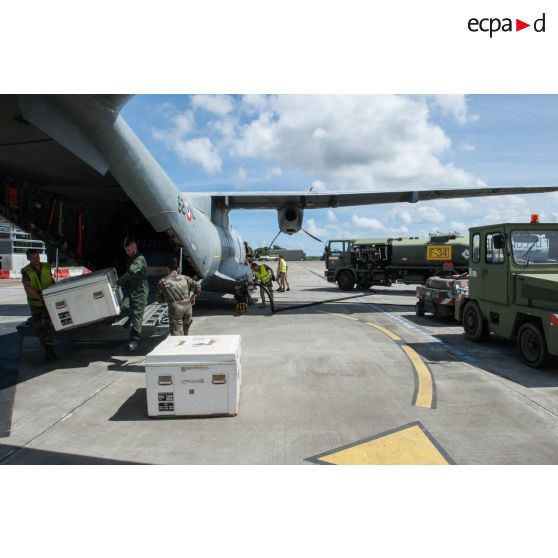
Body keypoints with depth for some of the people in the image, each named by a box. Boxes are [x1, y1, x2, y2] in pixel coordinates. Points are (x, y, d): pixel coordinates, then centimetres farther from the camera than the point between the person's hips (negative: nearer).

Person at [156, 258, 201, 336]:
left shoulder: (162, 282, 6)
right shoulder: (184, 278, 10)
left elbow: (159, 299, 10)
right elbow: (198, 287, 12)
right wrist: (193, 297, 28)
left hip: (175, 309, -3)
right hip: (187, 306, 3)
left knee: (177, 333, -5)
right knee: (185, 331, 22)